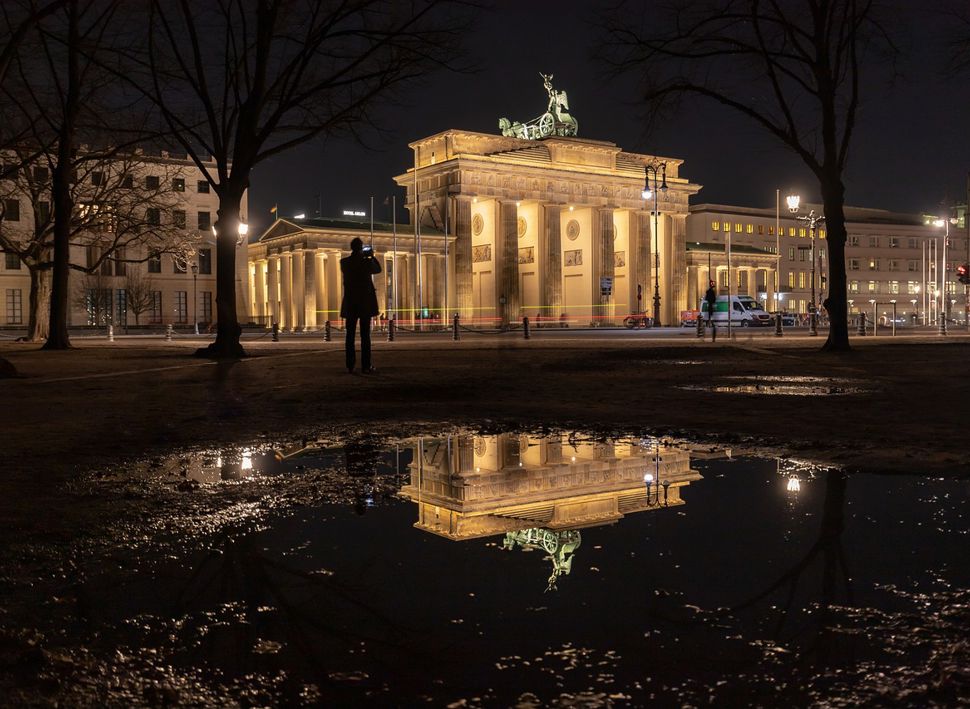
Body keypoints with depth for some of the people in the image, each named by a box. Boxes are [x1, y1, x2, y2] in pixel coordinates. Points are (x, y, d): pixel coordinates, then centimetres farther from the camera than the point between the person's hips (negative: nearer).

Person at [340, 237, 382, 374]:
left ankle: (350, 366, 5)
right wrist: (371, 256, 17)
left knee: (350, 334, 6)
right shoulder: (367, 262, -10)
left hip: (350, 302, 3)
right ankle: (365, 366, -2)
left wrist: (363, 257, 20)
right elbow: (378, 269, 9)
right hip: (365, 302, -3)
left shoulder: (344, 262, -1)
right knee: (365, 335, 0)